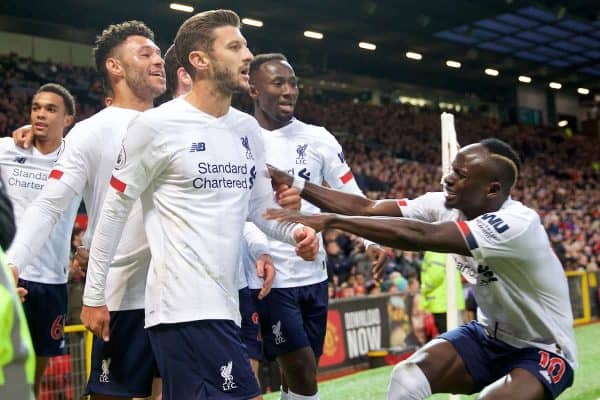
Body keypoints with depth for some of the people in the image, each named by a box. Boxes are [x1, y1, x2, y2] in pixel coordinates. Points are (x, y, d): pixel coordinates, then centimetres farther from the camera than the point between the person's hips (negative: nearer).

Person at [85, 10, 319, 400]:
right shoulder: (157, 125, -8)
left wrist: (294, 230, -4)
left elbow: (260, 205, 17)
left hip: (223, 303, 7)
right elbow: (115, 210, -2)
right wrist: (94, 294, 0)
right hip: (185, 305, -7)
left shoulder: (249, 128, 11)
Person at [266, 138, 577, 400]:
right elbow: (367, 207, -15)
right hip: (490, 335, 6)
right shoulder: (447, 205, -10)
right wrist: (295, 186, -22)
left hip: (543, 351, -5)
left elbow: (420, 236, -42)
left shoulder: (518, 223, -32)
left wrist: (331, 221, -43)